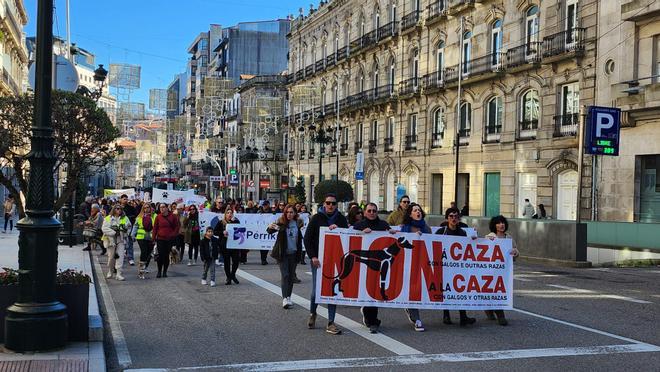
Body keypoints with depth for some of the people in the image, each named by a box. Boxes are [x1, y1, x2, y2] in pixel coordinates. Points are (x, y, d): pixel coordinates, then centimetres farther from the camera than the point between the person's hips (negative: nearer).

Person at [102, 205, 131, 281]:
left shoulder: (125, 218, 9)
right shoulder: (108, 218, -1)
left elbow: (129, 226, 9)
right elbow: (104, 228, -11)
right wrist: (114, 232, -19)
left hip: (121, 240, 1)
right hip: (111, 240, -1)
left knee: (120, 256, -8)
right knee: (111, 257, 9)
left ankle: (119, 274, -6)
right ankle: (110, 272, 30)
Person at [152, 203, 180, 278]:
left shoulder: (172, 216, 1)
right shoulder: (158, 217, 2)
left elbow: (176, 226, 6)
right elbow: (155, 228, 5)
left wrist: (173, 234, -5)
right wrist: (153, 238, -1)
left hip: (169, 239, 0)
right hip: (160, 239, 0)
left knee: (166, 255, 4)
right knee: (160, 255, -5)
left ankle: (165, 272, 14)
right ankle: (159, 271, 6)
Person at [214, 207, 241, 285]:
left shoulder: (236, 221, 6)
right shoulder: (221, 222, 4)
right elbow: (214, 232, 2)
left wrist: (233, 221, -16)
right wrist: (222, 233, -13)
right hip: (224, 245, 0)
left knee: (236, 261, -5)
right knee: (227, 262, 5)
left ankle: (233, 275, 21)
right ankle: (228, 278, 18)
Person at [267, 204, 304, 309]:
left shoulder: (298, 224, 2)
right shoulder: (281, 223, -9)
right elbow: (270, 231, -21)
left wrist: (299, 252, 9)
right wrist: (270, 227, -43)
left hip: (293, 253, 4)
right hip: (282, 253, -4)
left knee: (291, 276, 10)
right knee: (285, 275, -10)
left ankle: (288, 297, 20)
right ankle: (285, 298, -13)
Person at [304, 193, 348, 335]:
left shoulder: (341, 219, 7)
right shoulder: (316, 218, 0)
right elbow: (307, 239, -1)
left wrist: (338, 228, -14)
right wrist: (312, 256, -11)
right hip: (318, 260, -2)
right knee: (316, 290, -2)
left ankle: (331, 323, 6)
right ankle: (312, 313, 28)